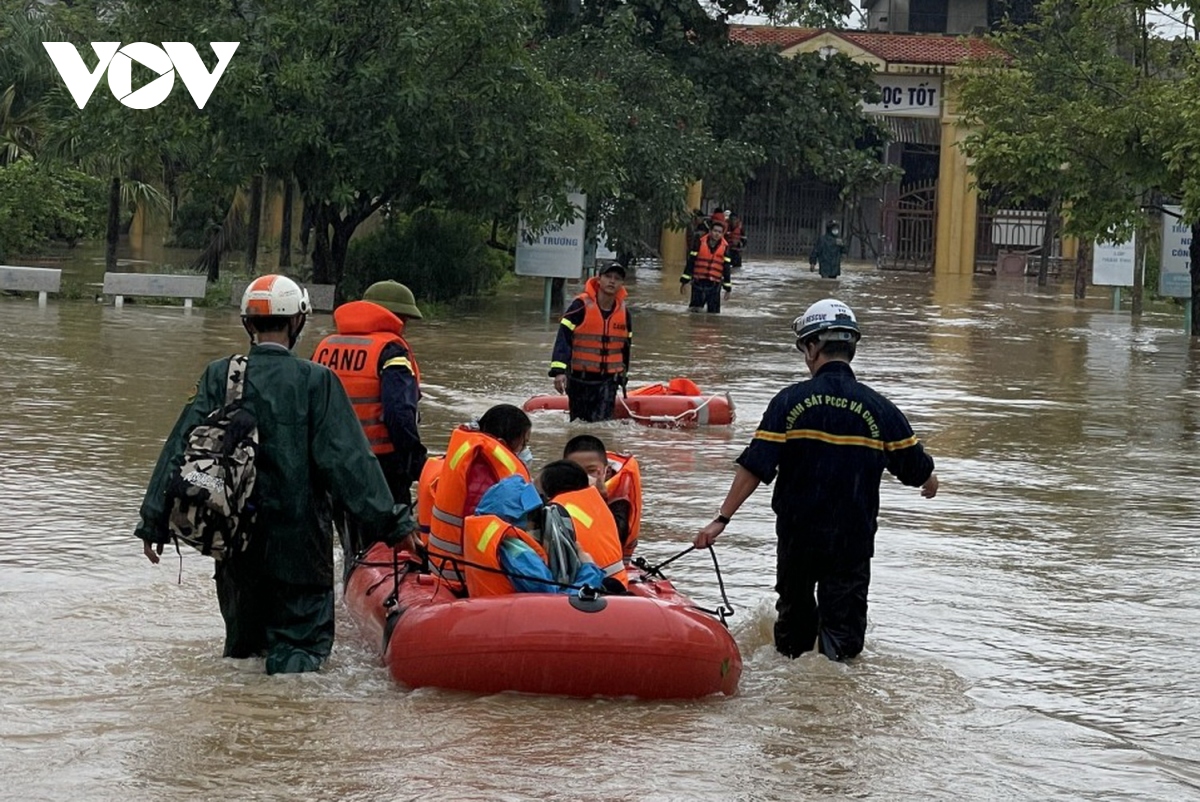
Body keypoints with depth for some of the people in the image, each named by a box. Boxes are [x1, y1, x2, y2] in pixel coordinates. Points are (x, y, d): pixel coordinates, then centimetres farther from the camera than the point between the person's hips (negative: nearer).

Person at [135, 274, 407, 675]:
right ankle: (288, 671, -23)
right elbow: (348, 460, -11)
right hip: (298, 539, -3)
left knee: (241, 644, 22)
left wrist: (155, 520, 7)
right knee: (302, 641, 0)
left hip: (234, 534, 3)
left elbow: (180, 448, 1)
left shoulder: (219, 376, 0)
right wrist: (390, 522, -8)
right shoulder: (316, 381, -9)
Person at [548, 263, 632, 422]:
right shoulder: (581, 305, -11)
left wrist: (623, 376, 24)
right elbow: (563, 338, -17)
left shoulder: (624, 312, 5)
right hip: (579, 378, -3)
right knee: (578, 422, 7)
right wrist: (558, 371, -27)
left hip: (608, 380, 3)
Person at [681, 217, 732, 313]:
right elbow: (690, 262, 3)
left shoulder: (725, 247, 1)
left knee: (714, 312, 1)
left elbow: (726, 269, 5)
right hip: (698, 283, 0)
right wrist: (684, 280, 1)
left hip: (714, 285, 0)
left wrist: (728, 288, 5)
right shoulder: (701, 243, -2)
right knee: (694, 310, 3)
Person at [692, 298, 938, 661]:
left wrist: (722, 519, -9)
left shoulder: (790, 401, -7)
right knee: (844, 627, 2)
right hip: (853, 540, 0)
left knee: (795, 609, 21)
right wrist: (929, 482, 31)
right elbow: (917, 470, 7)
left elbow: (753, 467, -12)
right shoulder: (880, 409, -4)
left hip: (797, 534, 1)